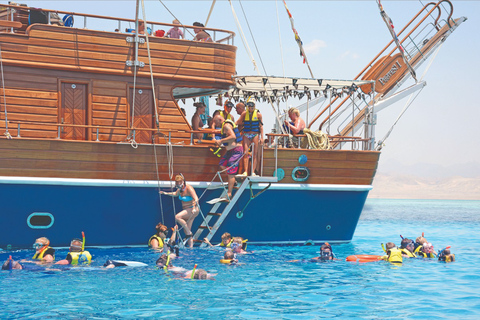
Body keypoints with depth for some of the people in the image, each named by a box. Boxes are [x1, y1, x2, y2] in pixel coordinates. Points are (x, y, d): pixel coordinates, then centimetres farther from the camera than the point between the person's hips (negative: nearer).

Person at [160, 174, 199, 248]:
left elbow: (196, 199, -29)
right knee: (186, 230, 6)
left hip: (192, 209, -9)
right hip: (187, 210, 9)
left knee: (177, 217, -26)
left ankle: (189, 233, -17)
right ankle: (191, 247, 9)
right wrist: (166, 193, 23)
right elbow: (175, 194, 27)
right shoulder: (180, 189, 4)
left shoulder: (189, 188, -20)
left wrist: (194, 208, -43)